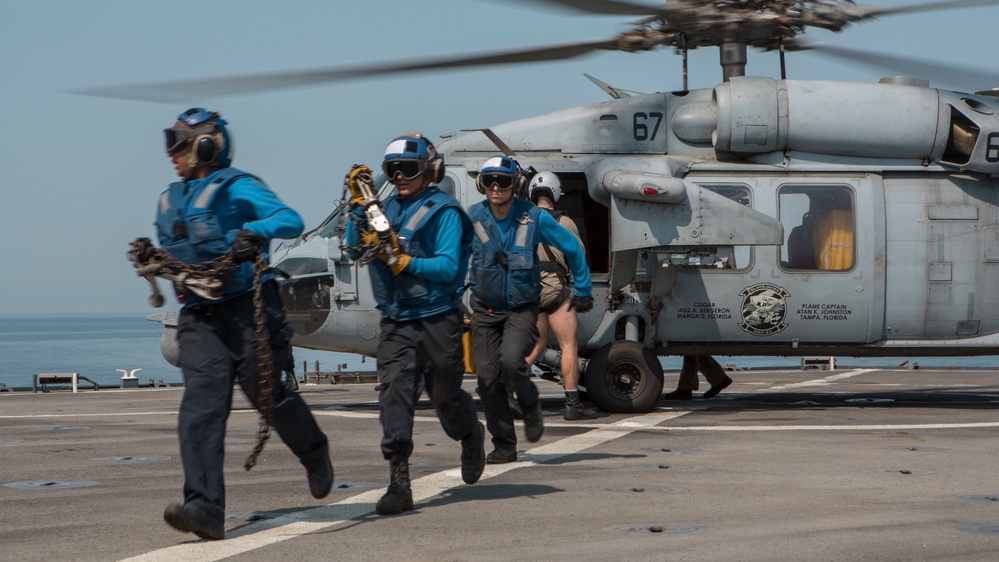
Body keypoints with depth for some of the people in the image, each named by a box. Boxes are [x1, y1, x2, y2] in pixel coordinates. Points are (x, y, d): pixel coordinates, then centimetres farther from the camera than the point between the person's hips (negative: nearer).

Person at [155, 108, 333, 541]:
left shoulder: (236, 188, -5)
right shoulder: (170, 201, 19)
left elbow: (291, 220, -17)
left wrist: (256, 231, -35)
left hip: (247, 310, -6)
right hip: (199, 317, 6)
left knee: (268, 395, 0)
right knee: (201, 405, -11)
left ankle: (315, 454, 33)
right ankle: (204, 508, -21)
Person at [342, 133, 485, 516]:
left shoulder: (444, 211, -6)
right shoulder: (388, 208, 11)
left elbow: (447, 268, -14)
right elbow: (354, 251, 7)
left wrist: (402, 260, -24)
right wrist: (358, 207, -2)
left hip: (438, 320, -4)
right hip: (397, 322, 4)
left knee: (446, 396, 11)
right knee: (395, 391, -13)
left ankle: (472, 435, 46)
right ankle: (398, 483, -17)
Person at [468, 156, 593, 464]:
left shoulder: (534, 218, -9)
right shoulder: (472, 218, -5)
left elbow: (572, 248, 5)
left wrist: (582, 291, 9)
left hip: (522, 308, -2)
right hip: (485, 309, 3)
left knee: (511, 360, -25)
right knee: (488, 377, -2)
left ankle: (531, 405, 6)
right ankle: (503, 445, 10)